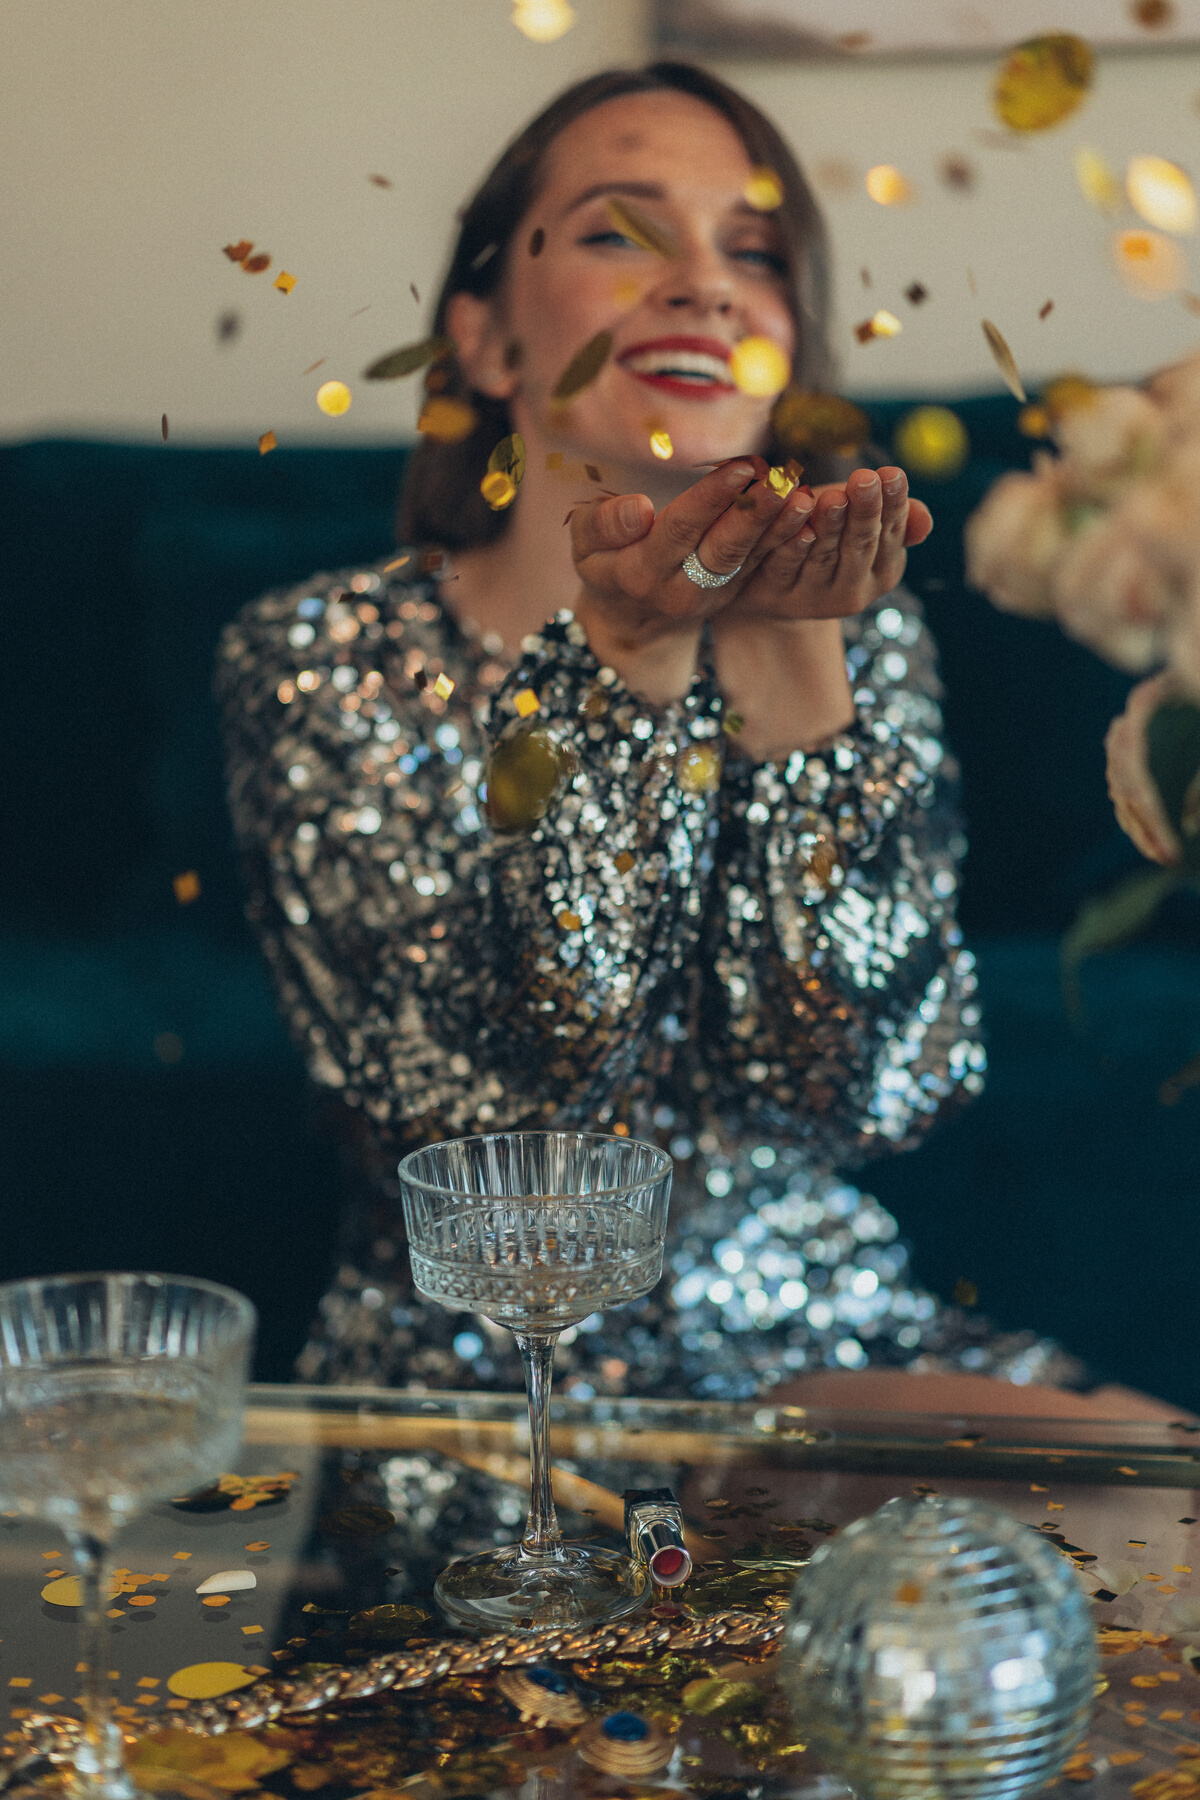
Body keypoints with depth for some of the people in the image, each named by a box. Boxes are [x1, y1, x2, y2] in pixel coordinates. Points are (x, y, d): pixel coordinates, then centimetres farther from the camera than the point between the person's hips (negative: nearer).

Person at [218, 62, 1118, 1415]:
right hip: (467, 1371, -2)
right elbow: (469, 1106, -18)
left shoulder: (862, 633, 1)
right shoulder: (320, 659, -6)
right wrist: (626, 646, -25)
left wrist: (781, 643, -20)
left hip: (820, 1336, 2)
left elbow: (876, 1087, -11)